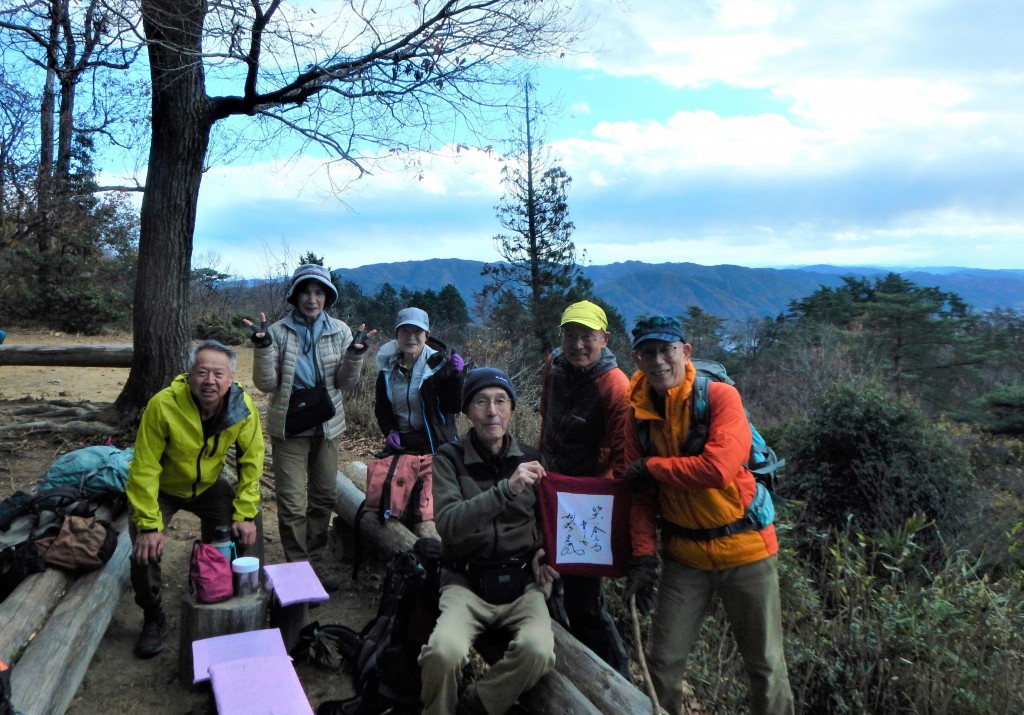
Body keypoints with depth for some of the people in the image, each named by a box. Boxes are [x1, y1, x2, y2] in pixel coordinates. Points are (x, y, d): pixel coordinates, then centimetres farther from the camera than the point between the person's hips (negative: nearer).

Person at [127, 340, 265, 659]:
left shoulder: (243, 408, -24)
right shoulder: (163, 405, -34)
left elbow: (252, 461, -12)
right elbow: (145, 468, -27)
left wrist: (245, 514, -16)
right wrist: (149, 525, -28)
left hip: (209, 486, 3)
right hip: (161, 488, -2)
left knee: (239, 538, -10)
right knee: (146, 549, -18)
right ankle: (153, 620, 10)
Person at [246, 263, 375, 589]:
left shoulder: (339, 331, -1)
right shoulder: (279, 331, -6)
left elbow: (345, 383, -1)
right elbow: (267, 383, -8)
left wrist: (355, 355, -18)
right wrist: (263, 347, -22)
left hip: (326, 425, 3)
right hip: (290, 427, -3)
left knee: (324, 498, 13)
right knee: (293, 503, -2)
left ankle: (316, 561, 28)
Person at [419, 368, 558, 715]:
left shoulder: (530, 459, 7)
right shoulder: (449, 458, -3)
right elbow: (448, 525, -19)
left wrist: (542, 552, 0)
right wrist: (507, 490, -30)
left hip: (522, 582, 2)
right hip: (466, 582, -2)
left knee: (538, 650, -27)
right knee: (444, 652, -30)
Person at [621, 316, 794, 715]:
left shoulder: (720, 397, -14)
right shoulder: (639, 413, -1)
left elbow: (718, 468, -28)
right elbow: (640, 495, 2)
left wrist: (652, 467, -16)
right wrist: (643, 555, -6)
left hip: (743, 547, -3)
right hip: (684, 555, 3)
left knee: (765, 664, 9)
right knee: (664, 660, 8)